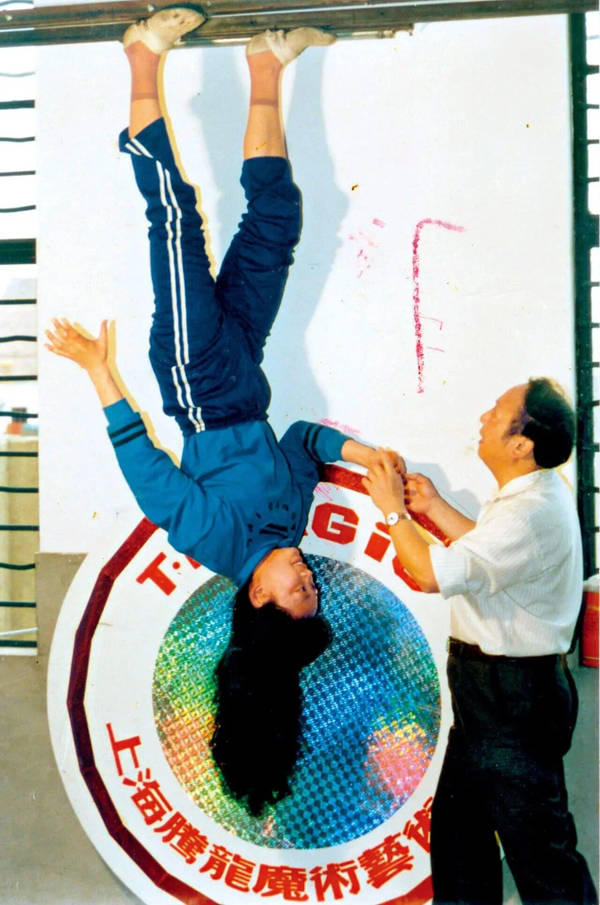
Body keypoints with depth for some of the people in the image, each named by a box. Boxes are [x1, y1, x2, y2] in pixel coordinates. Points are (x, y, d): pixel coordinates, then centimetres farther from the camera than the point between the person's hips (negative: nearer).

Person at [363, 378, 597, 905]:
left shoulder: (531, 514, -27)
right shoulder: (539, 493, 7)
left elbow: (434, 574, -31)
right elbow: (489, 552, 21)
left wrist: (393, 510, -15)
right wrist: (435, 508, 11)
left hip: (513, 699, -11)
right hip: (496, 689, 11)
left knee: (536, 843, 2)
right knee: (458, 823, 21)